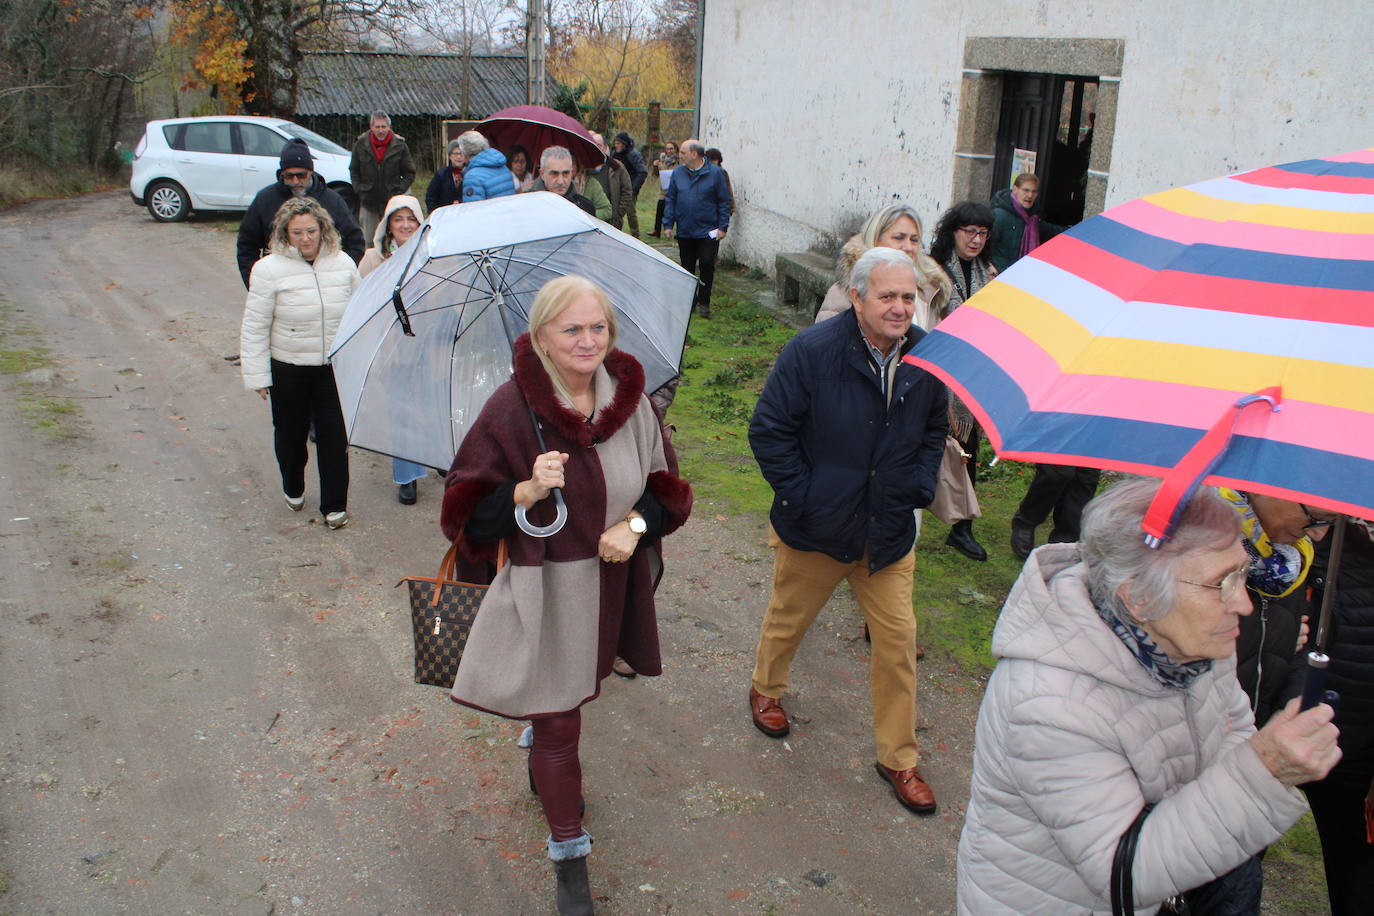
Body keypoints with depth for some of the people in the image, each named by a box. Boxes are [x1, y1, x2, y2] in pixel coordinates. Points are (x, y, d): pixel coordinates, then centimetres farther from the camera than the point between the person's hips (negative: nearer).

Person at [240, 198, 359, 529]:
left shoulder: (343, 263, -2)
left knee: (334, 434, 1)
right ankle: (293, 489, 42)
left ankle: (335, 504, 14)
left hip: (335, 367, 1)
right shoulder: (269, 269, -11)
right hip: (288, 369, -1)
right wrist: (257, 375, -7)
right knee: (291, 433, 16)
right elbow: (255, 327, -7)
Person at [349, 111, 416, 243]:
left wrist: (398, 191, -5)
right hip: (368, 202, 2)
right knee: (368, 240, 7)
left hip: (392, 202, -2)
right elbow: (353, 170, 13)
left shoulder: (399, 145, -2)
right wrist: (359, 190, 2)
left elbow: (409, 173, 5)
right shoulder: (360, 144, 2)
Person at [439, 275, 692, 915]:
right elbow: (467, 512, -13)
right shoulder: (512, 409, -16)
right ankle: (568, 856, 26)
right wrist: (527, 492, -30)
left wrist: (636, 524, -14)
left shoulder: (629, 396, -4)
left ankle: (544, 769, 58)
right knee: (558, 727, 5)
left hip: (612, 587, 5)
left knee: (574, 697, 26)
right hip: (543, 592, -4)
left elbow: (665, 485, 6)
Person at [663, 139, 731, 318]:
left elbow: (724, 201, -2)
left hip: (708, 232, -3)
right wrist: (668, 224, 3)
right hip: (685, 232, 4)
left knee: (707, 266, -6)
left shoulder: (714, 173, -5)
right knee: (687, 268, 10)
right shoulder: (678, 173, 5)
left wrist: (723, 226, -7)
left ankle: (704, 303, 7)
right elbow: (670, 200, 10)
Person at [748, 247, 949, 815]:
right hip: (815, 529, -3)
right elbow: (769, 431, -13)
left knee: (898, 641, 5)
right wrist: (801, 496, -15)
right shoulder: (813, 351, -18)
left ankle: (898, 758, 22)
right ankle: (765, 690, 51)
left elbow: (934, 429, 13)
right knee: (788, 619, 19)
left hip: (889, 530, 3)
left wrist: (919, 487, 0)